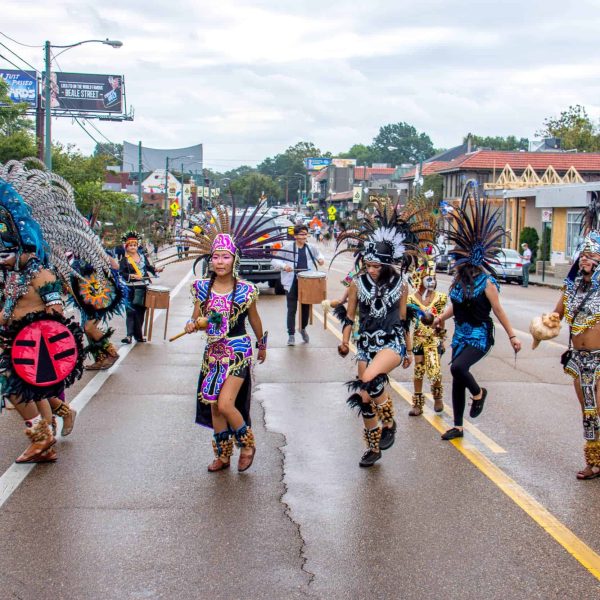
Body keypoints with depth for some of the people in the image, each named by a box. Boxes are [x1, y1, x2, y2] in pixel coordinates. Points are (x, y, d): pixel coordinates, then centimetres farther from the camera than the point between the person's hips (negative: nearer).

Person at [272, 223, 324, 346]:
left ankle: (303, 329, 37)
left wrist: (320, 258, 6)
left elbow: (318, 253, 28)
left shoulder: (310, 247, 5)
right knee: (292, 310, 0)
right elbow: (274, 261, -6)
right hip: (292, 283, -4)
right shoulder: (287, 247, -8)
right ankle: (291, 335, 11)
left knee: (306, 307, 12)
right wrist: (284, 266, -24)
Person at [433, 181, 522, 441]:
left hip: (479, 336, -7)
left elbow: (498, 311, -11)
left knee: (458, 367, -27)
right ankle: (458, 427, 20)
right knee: (457, 380, 9)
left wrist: (512, 336, -10)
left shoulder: (486, 282, -14)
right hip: (461, 334, 7)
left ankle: (478, 394, 5)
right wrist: (442, 317, 6)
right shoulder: (459, 280, 5)